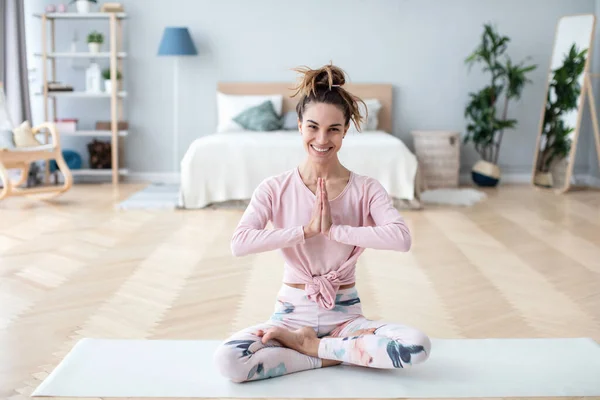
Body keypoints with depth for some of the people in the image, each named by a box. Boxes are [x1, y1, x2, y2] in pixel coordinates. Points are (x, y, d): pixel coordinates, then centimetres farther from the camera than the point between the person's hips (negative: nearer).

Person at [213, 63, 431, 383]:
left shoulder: (366, 189, -4)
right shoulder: (275, 188, -4)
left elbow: (401, 238, -22)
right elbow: (239, 243, -20)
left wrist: (335, 229, -22)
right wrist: (307, 229, -20)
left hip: (344, 314, 1)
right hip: (292, 313, 0)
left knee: (417, 345, -27)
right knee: (227, 360, -28)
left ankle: (311, 346, -9)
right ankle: (330, 355, -9)